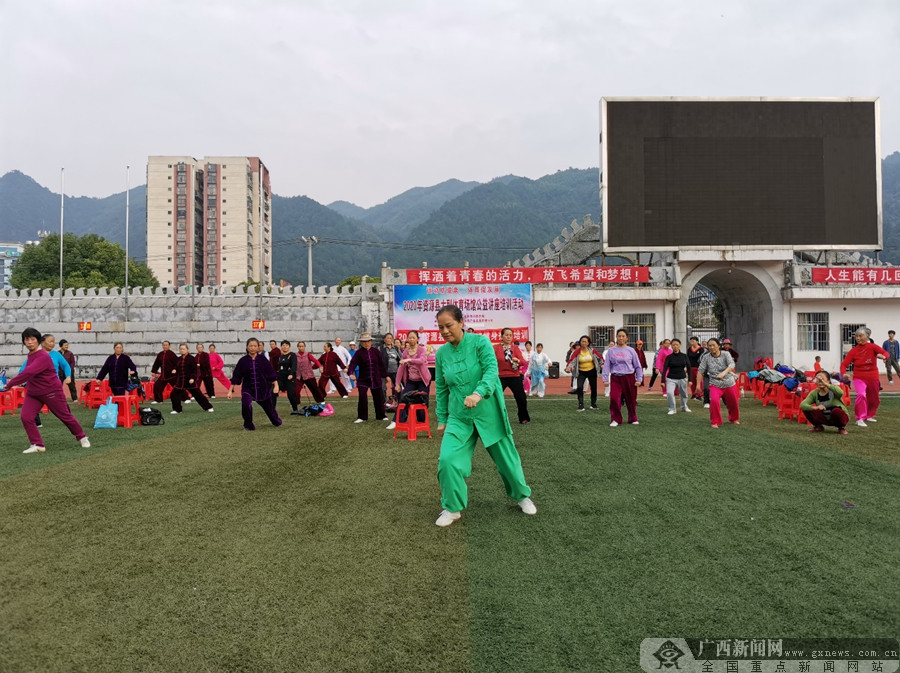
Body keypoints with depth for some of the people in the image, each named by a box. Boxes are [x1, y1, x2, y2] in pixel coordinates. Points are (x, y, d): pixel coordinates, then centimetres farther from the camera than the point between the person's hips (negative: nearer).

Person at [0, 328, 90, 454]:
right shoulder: (31, 355, 4)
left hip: (51, 392, -7)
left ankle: (82, 437, 25)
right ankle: (37, 445, -2)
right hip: (33, 393, 7)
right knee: (26, 417, -11)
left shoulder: (43, 357, -24)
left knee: (65, 416, 6)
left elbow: (28, 372, -33)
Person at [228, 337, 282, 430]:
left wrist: (276, 385, -9)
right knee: (246, 404, -26)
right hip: (248, 389, -1)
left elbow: (271, 373, 0)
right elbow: (235, 377, -2)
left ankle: (276, 422, 46)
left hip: (263, 389, 1)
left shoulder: (262, 359, -3)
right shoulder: (243, 361, -5)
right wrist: (230, 390, -4)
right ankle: (248, 425, -2)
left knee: (269, 406, 15)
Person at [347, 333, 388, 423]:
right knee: (362, 397, -11)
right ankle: (362, 417, 0)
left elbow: (381, 364, 9)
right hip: (363, 379, -2)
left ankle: (381, 416, 23)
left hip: (376, 379, 2)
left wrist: (384, 375, 8)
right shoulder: (359, 353, -3)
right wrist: (350, 372, -33)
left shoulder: (375, 351, 4)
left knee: (379, 397, 8)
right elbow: (353, 363, -16)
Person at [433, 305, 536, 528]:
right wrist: (442, 419, 12)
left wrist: (479, 393, -41)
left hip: (489, 413, -2)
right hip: (459, 417, 2)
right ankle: (452, 508, 7)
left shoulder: (480, 342, -12)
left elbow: (492, 370, -23)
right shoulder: (441, 353, 0)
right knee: (447, 459, -14)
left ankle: (522, 496, 39)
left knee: (506, 457, 11)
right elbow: (440, 388, 9)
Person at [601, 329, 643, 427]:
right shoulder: (611, 350, 5)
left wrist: (639, 379, 1)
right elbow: (606, 365, 4)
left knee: (631, 400, 7)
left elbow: (637, 366, 6)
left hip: (629, 378, 0)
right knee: (614, 398, -12)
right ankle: (615, 419, 1)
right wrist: (605, 379, -2)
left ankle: (633, 419, 27)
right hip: (615, 378, 0)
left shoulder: (631, 351, 3)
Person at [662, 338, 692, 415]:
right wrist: (663, 381, -13)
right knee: (669, 393, -22)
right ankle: (672, 409, -5)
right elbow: (664, 369, -6)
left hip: (682, 378, 2)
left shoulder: (684, 356, 0)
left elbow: (689, 368, 5)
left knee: (684, 394, 16)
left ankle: (684, 407, 45)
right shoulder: (669, 357, -4)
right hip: (671, 379, -2)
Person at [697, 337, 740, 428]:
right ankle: (715, 422, -9)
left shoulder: (725, 354, -9)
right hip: (715, 384, -1)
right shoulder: (706, 357, -7)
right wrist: (698, 384, -10)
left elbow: (732, 365, -24)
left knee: (733, 403, 15)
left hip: (730, 384, 1)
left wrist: (724, 373, -42)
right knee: (714, 400, -25)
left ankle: (734, 419, 46)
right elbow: (700, 370, -6)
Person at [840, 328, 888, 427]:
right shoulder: (853, 351, -6)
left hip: (873, 378, 2)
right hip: (859, 378, -2)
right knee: (861, 395, -26)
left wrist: (883, 356, -47)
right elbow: (844, 364, -10)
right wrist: (844, 373, -31)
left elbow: (885, 353, -22)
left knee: (874, 399, 15)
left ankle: (869, 415, 42)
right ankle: (860, 419, -19)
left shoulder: (872, 346, -7)